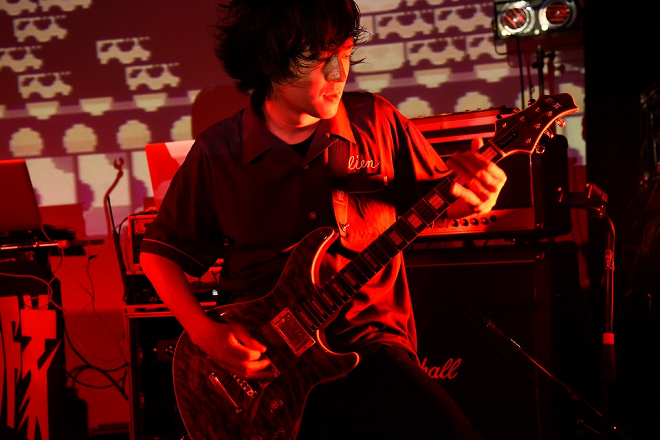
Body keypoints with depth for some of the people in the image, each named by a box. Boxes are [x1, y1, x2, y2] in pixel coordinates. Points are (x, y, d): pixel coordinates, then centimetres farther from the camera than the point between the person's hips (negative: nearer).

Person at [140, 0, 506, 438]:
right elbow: (160, 251, 9)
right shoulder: (218, 153, 0)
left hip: (370, 347, 1)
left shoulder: (376, 121, 3)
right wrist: (204, 332, -5)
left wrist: (468, 194, -7)